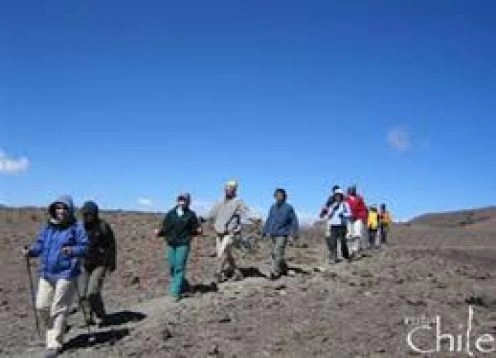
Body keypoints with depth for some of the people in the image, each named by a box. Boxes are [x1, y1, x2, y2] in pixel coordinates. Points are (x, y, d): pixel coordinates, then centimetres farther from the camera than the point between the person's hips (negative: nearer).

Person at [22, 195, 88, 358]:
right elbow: (40, 244, 15)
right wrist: (30, 251, -5)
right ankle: (55, 331, 32)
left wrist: (72, 250, -32)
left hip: (66, 274, -5)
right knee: (42, 306, 5)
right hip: (46, 273, 6)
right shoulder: (48, 226, 10)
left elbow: (85, 247, -12)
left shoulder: (76, 227, -7)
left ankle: (54, 344, 11)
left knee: (58, 309, -1)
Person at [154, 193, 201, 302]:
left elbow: (194, 229, 7)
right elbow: (165, 229, 7)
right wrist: (159, 232, -11)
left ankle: (176, 292, -5)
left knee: (179, 268, -7)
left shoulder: (191, 215, 3)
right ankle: (182, 286, 29)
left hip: (183, 245, -3)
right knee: (172, 267, 9)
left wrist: (198, 231, -14)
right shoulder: (170, 214, 7)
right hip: (171, 244, 3)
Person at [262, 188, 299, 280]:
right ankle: (284, 267, 30)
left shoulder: (288, 208, -3)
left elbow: (294, 221, -1)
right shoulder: (273, 207, 10)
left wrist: (295, 233, -5)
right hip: (273, 234, 6)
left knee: (278, 253, -13)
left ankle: (275, 272, -8)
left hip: (282, 234, -6)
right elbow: (268, 220, 18)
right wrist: (264, 231, 17)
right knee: (273, 253, 11)